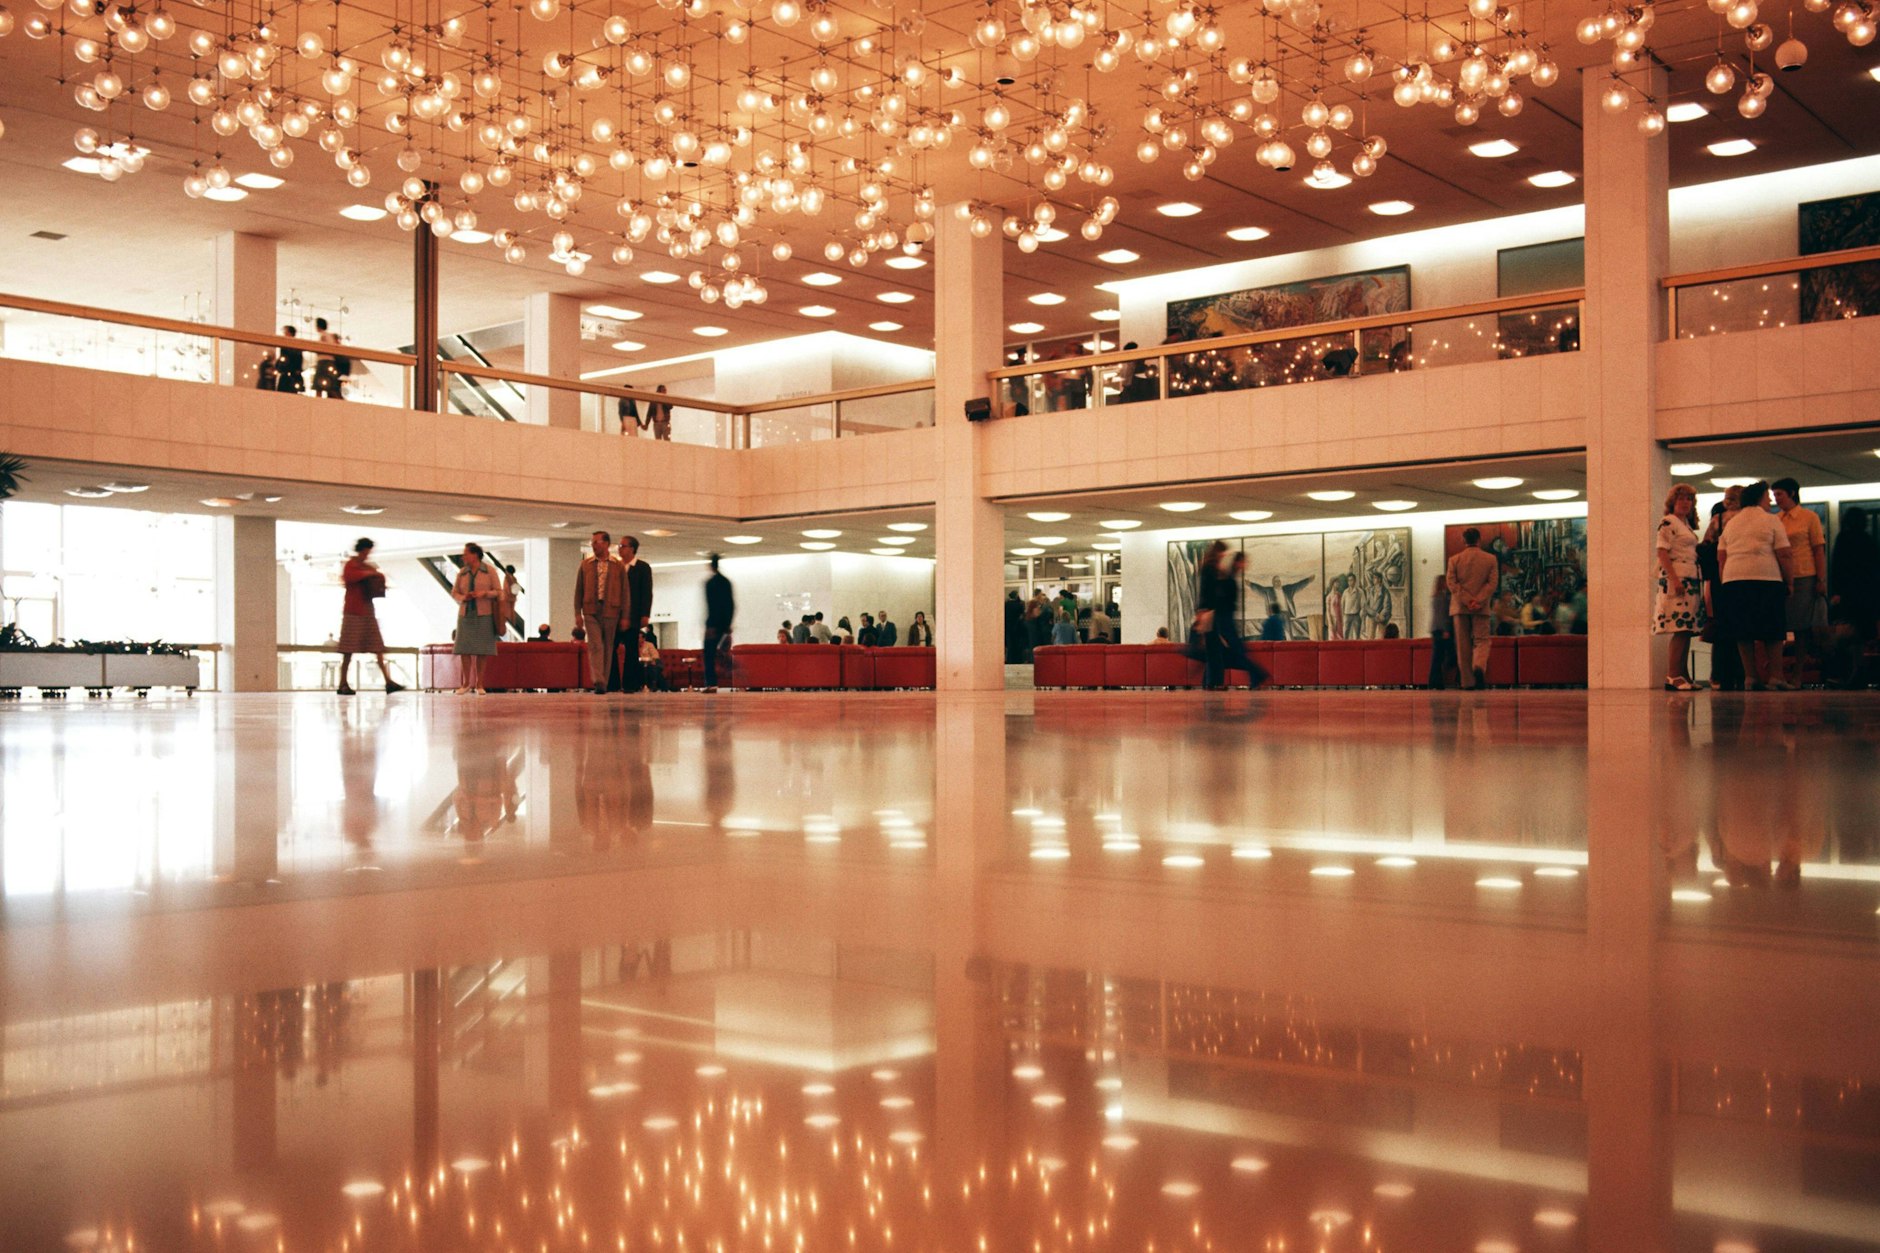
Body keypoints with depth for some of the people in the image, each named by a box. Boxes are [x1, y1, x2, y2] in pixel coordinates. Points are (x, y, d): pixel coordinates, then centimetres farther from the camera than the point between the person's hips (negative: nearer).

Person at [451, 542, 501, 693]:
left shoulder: (489, 571, -1)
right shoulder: (462, 573, 8)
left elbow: (498, 591, -1)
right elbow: (454, 592, 11)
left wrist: (484, 593, -18)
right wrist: (463, 598, -10)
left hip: (484, 614, -3)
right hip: (465, 614, 3)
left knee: (482, 649, -2)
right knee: (464, 648, -2)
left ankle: (479, 684, 4)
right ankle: (467, 683, 6)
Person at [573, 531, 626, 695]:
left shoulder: (618, 565, 5)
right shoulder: (585, 564, 9)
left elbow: (624, 591, 4)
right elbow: (578, 590, 9)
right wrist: (577, 613, 2)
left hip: (610, 611, 0)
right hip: (591, 611, 0)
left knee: (608, 648, 4)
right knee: (595, 646, -11)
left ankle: (604, 683, 11)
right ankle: (598, 682, -21)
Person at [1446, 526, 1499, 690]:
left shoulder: (1454, 560, 4)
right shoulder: (1490, 559, 3)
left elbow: (1452, 583, -3)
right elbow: (1493, 583, -4)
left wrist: (1467, 601, -7)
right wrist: (1478, 601, -10)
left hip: (1460, 607, 1)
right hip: (1482, 608, -1)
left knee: (1463, 644, 5)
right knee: (1482, 640, 4)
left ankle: (1467, 681, 4)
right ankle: (1479, 666, -25)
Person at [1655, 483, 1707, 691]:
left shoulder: (1686, 525, 21)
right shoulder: (1667, 522, -6)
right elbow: (1662, 553, -14)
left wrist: (1699, 580, 17)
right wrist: (1674, 579, -23)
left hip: (1691, 580, 9)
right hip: (1676, 579, -9)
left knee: (1686, 630, 6)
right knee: (1680, 629, -15)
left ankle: (1683, 675, 7)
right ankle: (1673, 677, -17)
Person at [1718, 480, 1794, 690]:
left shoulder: (1730, 523, 18)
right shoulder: (1772, 520, 4)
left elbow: (1721, 557, 14)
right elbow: (1783, 555, -2)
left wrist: (1724, 582, 18)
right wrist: (1790, 581, 4)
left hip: (1733, 580, 4)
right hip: (1766, 579, -4)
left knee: (1743, 633, 6)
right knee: (1772, 632, 2)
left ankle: (1750, 676, 5)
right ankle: (1775, 677, -1)